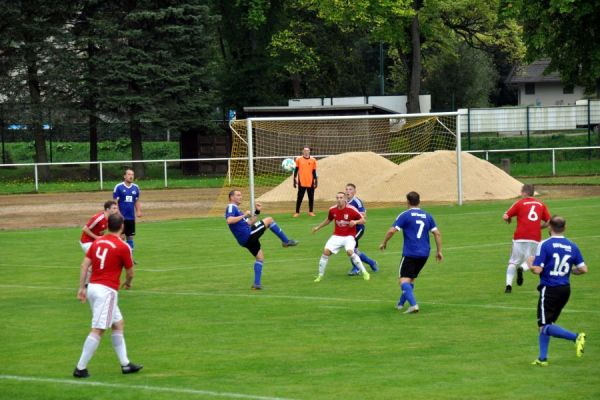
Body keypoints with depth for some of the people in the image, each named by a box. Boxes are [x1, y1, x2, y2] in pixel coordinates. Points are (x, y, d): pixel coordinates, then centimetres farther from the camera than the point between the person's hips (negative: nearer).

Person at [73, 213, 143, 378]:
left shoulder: (97, 242, 9)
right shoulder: (123, 247, -8)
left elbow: (84, 265, 4)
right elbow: (130, 273, 3)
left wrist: (82, 288, 6)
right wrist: (128, 283, 25)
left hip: (93, 287, 8)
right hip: (107, 290, -8)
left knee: (118, 324, 17)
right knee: (97, 330, -6)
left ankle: (125, 364, 20)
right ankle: (80, 368, -8)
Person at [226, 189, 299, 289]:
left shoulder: (235, 209, 25)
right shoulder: (231, 207, -7)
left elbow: (250, 222, 27)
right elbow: (229, 220, -27)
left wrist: (257, 212, 19)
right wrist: (243, 215, -23)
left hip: (246, 240, 11)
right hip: (247, 235, -11)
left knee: (260, 258, 16)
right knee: (269, 220, -5)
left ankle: (256, 283, 12)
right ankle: (286, 241, 3)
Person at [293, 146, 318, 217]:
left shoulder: (313, 160, 4)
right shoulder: (299, 159, 2)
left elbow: (314, 172, 8)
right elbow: (296, 170, 6)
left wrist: (316, 181, 5)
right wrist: (295, 180, 3)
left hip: (310, 183, 1)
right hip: (301, 182, -1)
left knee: (311, 198, 6)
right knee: (299, 198, 0)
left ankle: (311, 212, 16)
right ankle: (297, 212, 6)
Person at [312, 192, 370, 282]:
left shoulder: (351, 209, -14)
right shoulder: (332, 210, -2)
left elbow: (363, 220, -7)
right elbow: (328, 220, 21)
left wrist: (356, 222, -27)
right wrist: (318, 227, 22)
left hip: (349, 236, -4)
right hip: (337, 236, 4)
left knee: (350, 252, -29)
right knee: (326, 251, -13)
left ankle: (364, 272, -14)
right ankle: (320, 275, 4)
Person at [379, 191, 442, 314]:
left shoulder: (405, 215, -5)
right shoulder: (427, 216, 11)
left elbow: (392, 231, -11)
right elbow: (437, 233, 8)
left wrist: (384, 243, 4)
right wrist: (439, 251, 14)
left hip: (410, 253, -6)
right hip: (424, 253, 6)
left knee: (404, 280, -7)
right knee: (411, 279, 21)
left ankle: (413, 305, -26)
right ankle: (401, 303, 33)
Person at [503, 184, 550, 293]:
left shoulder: (520, 203, 5)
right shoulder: (541, 205, 15)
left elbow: (505, 217, -2)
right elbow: (548, 222, 11)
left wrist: (509, 220, 20)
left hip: (520, 237, -2)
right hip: (535, 238, 2)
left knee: (513, 262, 9)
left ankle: (508, 284, -7)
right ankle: (522, 268, -20)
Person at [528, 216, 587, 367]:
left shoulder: (544, 245, -11)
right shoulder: (572, 246, 4)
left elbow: (537, 270, -15)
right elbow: (583, 269, 1)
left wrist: (530, 262, 6)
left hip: (549, 290, -6)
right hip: (565, 290, 6)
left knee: (545, 326, -4)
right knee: (545, 324, 17)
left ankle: (576, 337, -22)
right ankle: (543, 358, 16)